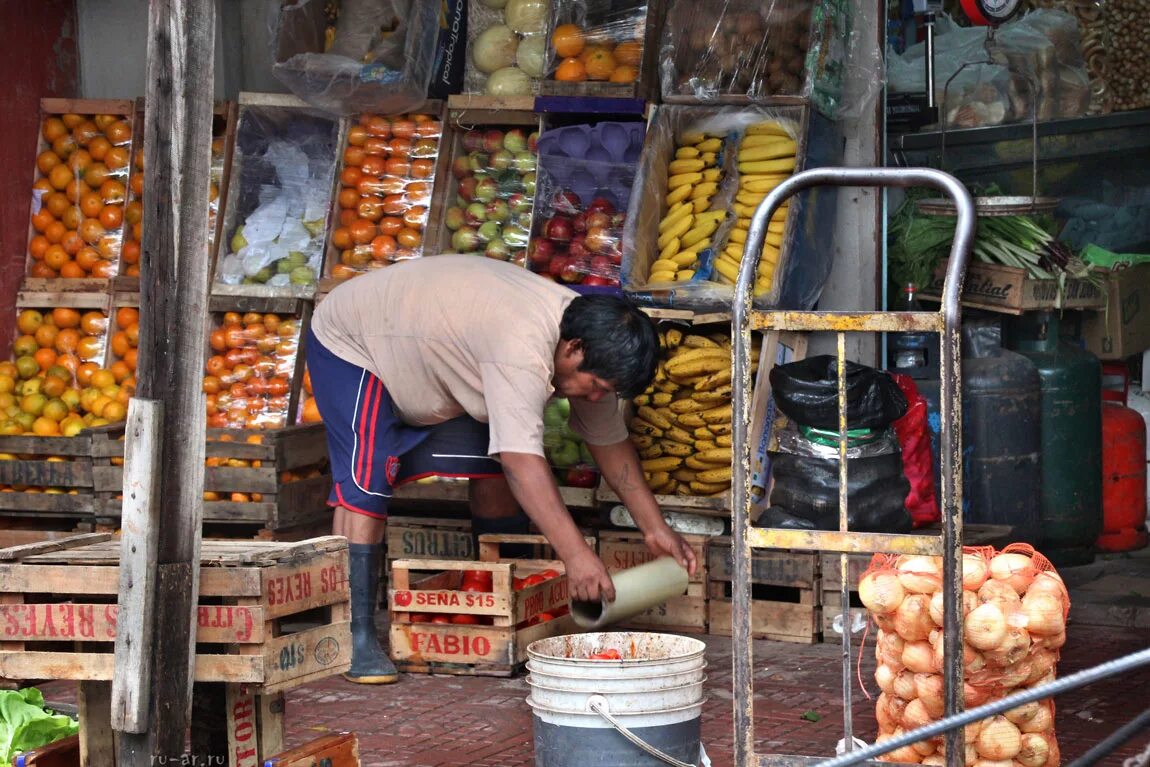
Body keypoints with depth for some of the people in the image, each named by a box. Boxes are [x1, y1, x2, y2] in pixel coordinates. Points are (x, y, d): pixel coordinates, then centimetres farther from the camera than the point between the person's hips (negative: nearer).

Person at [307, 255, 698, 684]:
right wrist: (576, 555, -50)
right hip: (351, 343, -9)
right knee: (365, 482, -24)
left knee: (493, 472, 0)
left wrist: (655, 528, -5)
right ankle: (355, 637, -23)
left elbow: (609, 442, -2)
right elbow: (522, 459, -46)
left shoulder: (589, 336, -12)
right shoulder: (523, 349, -41)